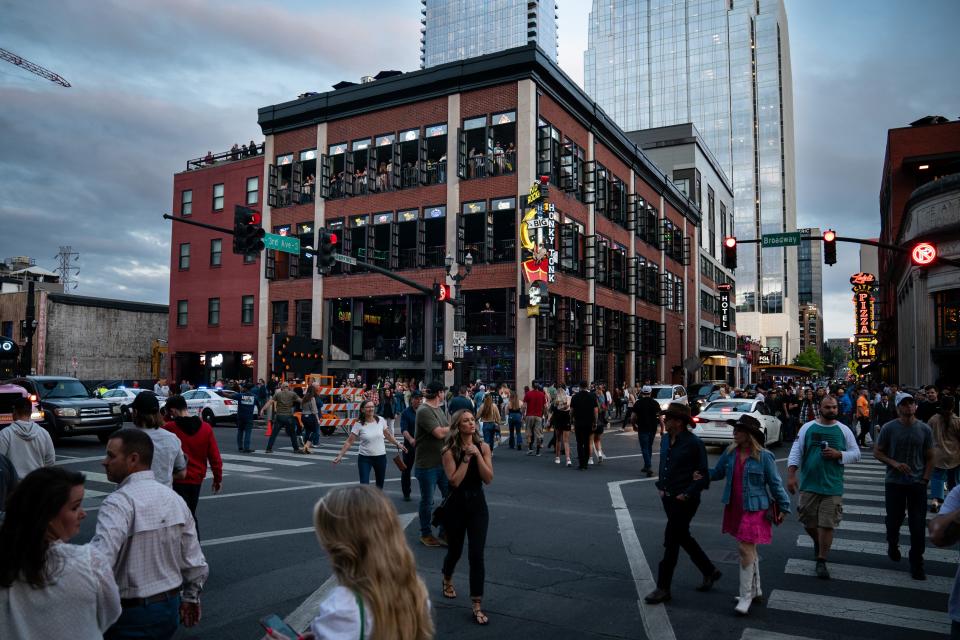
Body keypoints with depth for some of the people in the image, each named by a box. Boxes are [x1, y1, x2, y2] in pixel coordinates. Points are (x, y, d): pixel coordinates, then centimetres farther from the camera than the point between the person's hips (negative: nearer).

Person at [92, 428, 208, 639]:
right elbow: (195, 562, 6)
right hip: (170, 608, 6)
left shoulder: (119, 502, -20)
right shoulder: (174, 498, 1)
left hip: (130, 615, -6)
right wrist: (191, 598, 18)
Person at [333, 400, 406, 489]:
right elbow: (349, 442, -8)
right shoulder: (358, 425, -11)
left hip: (381, 457, 3)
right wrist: (340, 455, -13)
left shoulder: (381, 420, -4)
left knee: (380, 485, 14)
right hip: (364, 458, -3)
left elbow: (388, 435, 11)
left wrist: (398, 444, 12)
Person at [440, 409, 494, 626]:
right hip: (456, 505, -1)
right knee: (455, 550, 17)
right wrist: (466, 457, -21)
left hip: (478, 504, 1)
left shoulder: (483, 447, -4)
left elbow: (488, 479, -10)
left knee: (476, 555, -5)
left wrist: (477, 455, -19)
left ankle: (477, 605, 3)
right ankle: (447, 580, 50)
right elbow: (454, 481, -20)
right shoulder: (450, 450, -11)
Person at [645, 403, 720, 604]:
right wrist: (661, 487, 9)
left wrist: (686, 494, -16)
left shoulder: (693, 443, -17)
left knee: (671, 542, -3)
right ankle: (710, 571, 38)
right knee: (683, 537, 19)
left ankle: (663, 589, 8)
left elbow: (703, 476, -13)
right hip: (668, 498, 8)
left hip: (684, 500, -8)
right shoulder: (665, 440, 6)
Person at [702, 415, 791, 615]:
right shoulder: (730, 453, 0)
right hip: (734, 508, 6)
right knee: (747, 549, 17)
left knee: (746, 549, -8)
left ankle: (746, 596, 4)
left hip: (754, 509, -6)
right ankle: (755, 589, 34)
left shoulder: (764, 457, -13)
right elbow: (717, 472, 11)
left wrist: (783, 507, -1)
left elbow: (775, 483, -5)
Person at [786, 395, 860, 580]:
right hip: (809, 484, 1)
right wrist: (791, 476, -8)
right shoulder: (807, 428, 2)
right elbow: (796, 452, 0)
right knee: (808, 521, 9)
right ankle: (818, 542, 41)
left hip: (833, 487, -1)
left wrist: (839, 454, -12)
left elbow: (856, 454, 7)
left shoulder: (844, 430, 4)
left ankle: (821, 561, 10)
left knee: (827, 525, -2)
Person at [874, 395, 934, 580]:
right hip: (894, 482, -1)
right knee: (894, 521, 11)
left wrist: (925, 479, -3)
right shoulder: (889, 428, -6)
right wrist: (894, 464, -15)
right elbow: (877, 452, 0)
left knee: (918, 526, -1)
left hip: (917, 484, 1)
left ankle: (917, 565, 11)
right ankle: (893, 546, 41)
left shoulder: (924, 429, -1)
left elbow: (929, 457, 6)